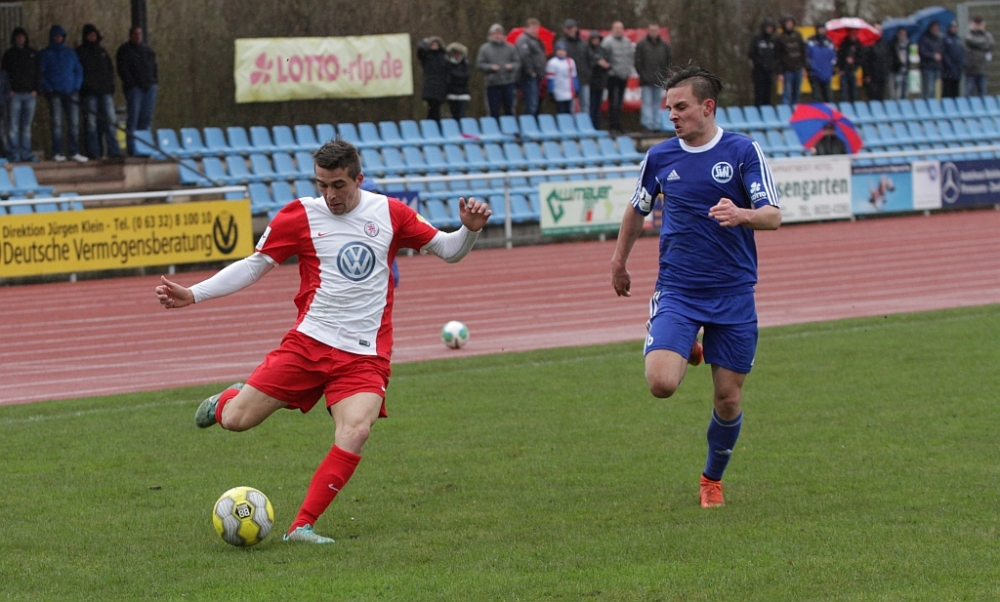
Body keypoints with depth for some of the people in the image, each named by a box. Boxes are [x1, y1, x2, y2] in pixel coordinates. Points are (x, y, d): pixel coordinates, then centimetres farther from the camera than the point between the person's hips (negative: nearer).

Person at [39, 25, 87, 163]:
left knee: (74, 123, -2)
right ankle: (57, 153, -5)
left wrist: (76, 87, 2)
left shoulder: (70, 53, 16)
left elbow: (79, 70, 16)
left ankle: (74, 152, 0)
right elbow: (41, 72, 2)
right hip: (54, 93, -3)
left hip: (71, 93, 3)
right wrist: (48, 88, -9)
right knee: (56, 123, -6)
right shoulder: (45, 54, 7)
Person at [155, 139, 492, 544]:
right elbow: (253, 266, 7)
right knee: (237, 420, -6)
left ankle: (302, 526, -19)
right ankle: (227, 401, 35)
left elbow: (447, 250, 13)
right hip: (309, 342, 0)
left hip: (365, 355, 0)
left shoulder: (389, 213, 5)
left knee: (356, 431, -26)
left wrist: (470, 230, -9)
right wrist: (192, 295, -2)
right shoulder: (301, 216, 1)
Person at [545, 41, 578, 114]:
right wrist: (551, 93, -10)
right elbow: (550, 79, -8)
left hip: (569, 94, 5)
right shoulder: (552, 63, -8)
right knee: (561, 113, -3)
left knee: (568, 112, 7)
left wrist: (576, 90, 15)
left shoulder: (570, 62, 10)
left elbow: (574, 77, 16)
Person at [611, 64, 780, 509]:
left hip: (733, 293, -1)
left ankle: (713, 479, 28)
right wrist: (619, 260, 29)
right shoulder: (660, 157, 3)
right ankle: (688, 352, 17)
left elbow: (773, 216, -12)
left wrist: (741, 215, -33)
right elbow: (638, 210, 21)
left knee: (728, 398, 2)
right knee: (661, 382, -20)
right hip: (677, 290, 1)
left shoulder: (743, 151, -5)